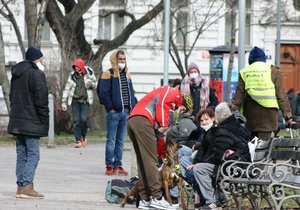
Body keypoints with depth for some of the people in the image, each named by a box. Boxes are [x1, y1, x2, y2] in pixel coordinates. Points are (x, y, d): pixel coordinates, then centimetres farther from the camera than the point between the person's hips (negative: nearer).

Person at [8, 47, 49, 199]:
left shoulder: (16, 74, 16)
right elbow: (41, 99, -15)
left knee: (21, 154, 11)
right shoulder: (36, 74, -11)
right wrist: (44, 121, -11)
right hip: (31, 122, -8)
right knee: (33, 154, -8)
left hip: (17, 121, 8)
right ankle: (26, 186, -17)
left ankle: (20, 186, 9)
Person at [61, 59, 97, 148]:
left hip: (85, 100, -2)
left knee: (84, 119, -13)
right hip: (75, 100, 2)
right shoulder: (72, 76, 6)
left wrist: (91, 83, -12)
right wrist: (64, 102, 8)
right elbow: (67, 89, 11)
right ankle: (78, 140, -1)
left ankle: (83, 137, 9)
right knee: (76, 120, -5)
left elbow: (95, 84, 13)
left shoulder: (88, 74, 1)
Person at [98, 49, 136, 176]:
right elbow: (103, 94, -10)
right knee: (111, 140, -2)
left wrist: (133, 107, 9)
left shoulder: (127, 74, 15)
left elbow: (131, 92, 20)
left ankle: (118, 165, 14)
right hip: (114, 112, -6)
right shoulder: (108, 74, -5)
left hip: (126, 112, 6)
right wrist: (110, 108, -14)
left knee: (121, 140, 9)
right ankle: (109, 166, 1)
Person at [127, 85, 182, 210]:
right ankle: (157, 198, -15)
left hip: (131, 121, 9)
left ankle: (145, 199, 9)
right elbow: (162, 104, -10)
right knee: (151, 161, -11)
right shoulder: (172, 92, 13)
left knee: (142, 162, 11)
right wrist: (163, 126, -7)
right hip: (142, 121, -9)